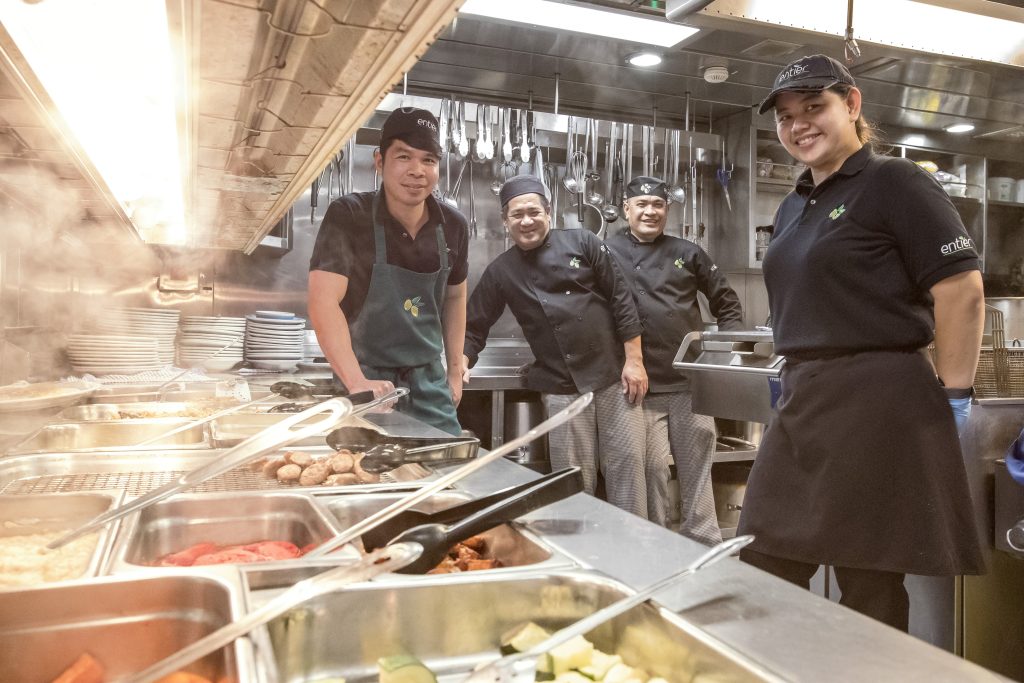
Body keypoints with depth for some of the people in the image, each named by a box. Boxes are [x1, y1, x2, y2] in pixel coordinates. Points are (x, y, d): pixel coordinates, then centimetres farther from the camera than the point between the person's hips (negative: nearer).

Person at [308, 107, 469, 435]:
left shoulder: (453, 226, -1)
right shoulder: (347, 217, -15)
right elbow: (323, 301, -23)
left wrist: (455, 371, 12)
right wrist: (357, 382, -34)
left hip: (431, 383, 4)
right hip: (369, 384, -4)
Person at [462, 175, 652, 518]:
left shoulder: (581, 243, 1)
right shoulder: (500, 272, 6)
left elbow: (621, 301, 1)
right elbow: (474, 326, 11)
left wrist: (634, 361, -4)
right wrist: (462, 361, -8)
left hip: (615, 376, 0)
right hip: (561, 388, 0)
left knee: (627, 465, 4)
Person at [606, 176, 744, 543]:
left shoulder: (687, 253, 8)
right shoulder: (608, 251, 1)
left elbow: (726, 302, 16)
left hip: (691, 380, 2)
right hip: (643, 386, -2)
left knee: (697, 471, 11)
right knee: (650, 475, 5)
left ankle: (705, 543, 24)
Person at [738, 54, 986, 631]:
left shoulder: (894, 182, -6)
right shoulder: (793, 208, 17)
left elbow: (962, 289, -11)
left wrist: (952, 396, -10)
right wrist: (799, 378, 17)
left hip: (878, 405, -8)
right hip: (803, 402, 8)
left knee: (870, 590, 3)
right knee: (760, 572, 12)